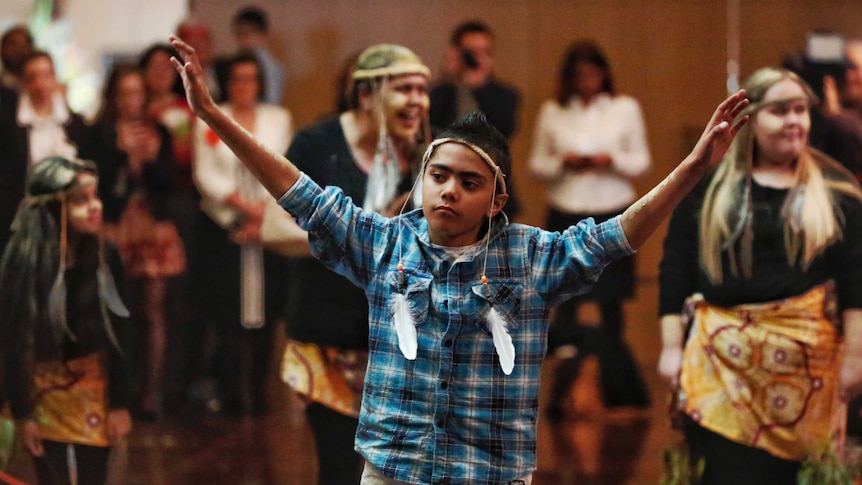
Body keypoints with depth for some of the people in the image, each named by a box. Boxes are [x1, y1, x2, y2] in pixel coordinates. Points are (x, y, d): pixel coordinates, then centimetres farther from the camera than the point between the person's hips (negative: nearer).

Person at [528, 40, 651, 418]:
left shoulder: (625, 109, 5)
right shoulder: (552, 112, 6)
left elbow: (641, 162, 5)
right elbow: (536, 164, 8)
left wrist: (611, 160, -13)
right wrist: (563, 163, -11)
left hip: (613, 216, 0)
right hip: (566, 215, 0)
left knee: (610, 302, 1)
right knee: (565, 301, -3)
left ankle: (616, 392, 11)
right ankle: (564, 391, 2)